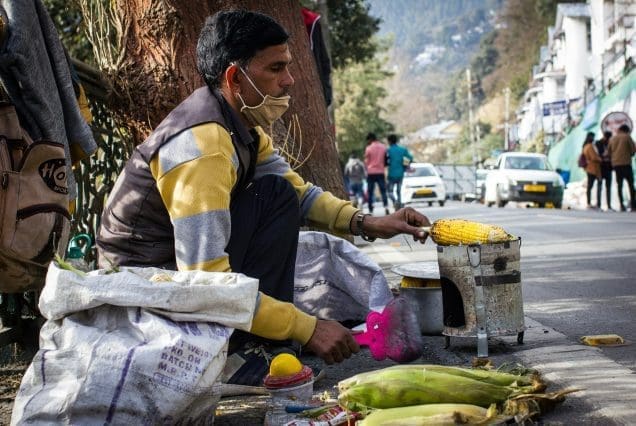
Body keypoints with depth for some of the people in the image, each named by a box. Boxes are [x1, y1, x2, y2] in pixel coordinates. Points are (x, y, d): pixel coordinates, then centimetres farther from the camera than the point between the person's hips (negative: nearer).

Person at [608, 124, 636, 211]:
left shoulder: (612, 138, 12)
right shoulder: (627, 137, -1)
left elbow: (608, 152, 13)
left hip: (615, 164, 4)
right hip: (626, 163, -4)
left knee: (619, 185, 7)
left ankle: (622, 205, 0)